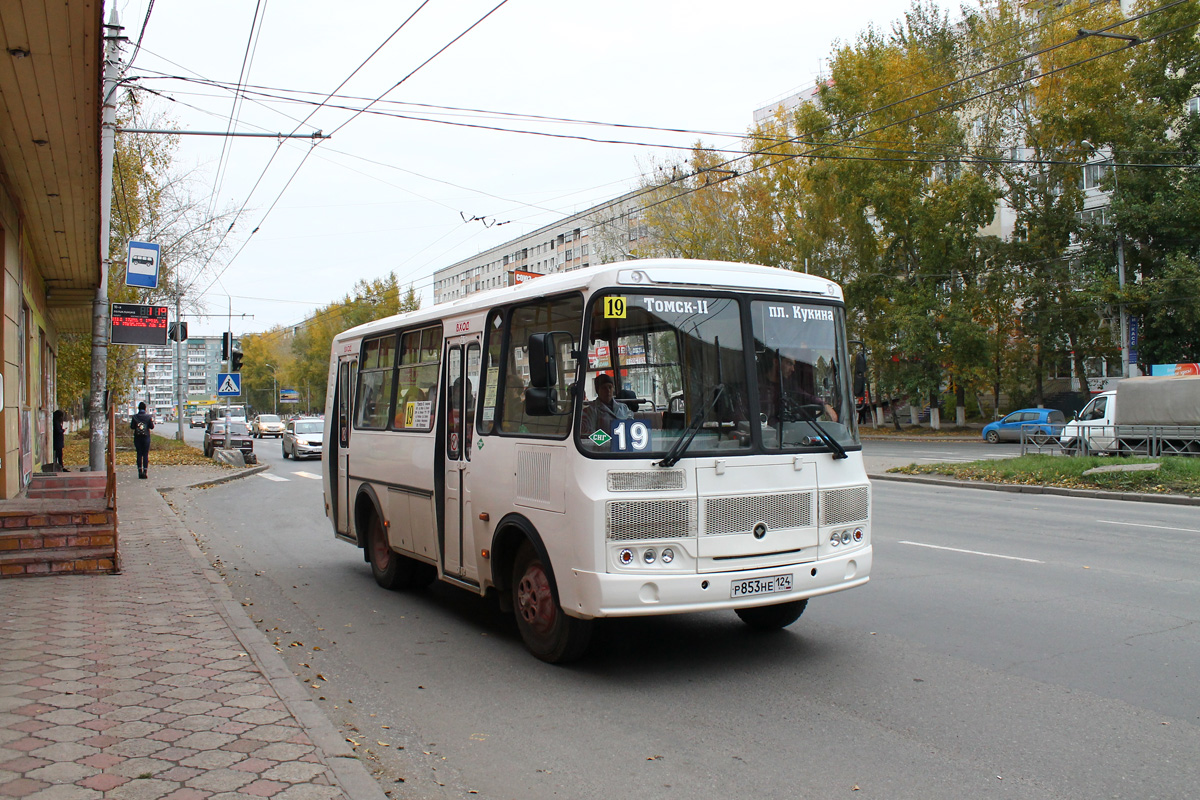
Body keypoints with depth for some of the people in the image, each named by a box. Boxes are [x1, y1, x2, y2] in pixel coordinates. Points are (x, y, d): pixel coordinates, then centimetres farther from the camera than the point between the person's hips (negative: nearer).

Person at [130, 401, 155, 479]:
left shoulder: (134, 417, -1)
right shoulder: (148, 417, -4)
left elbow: (132, 427, -2)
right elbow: (152, 427, -2)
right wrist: (152, 421, 16)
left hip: (137, 438, 1)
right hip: (146, 437, -1)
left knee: (139, 454, 6)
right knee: (146, 454, 0)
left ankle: (140, 471, 5)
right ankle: (145, 471, -5)